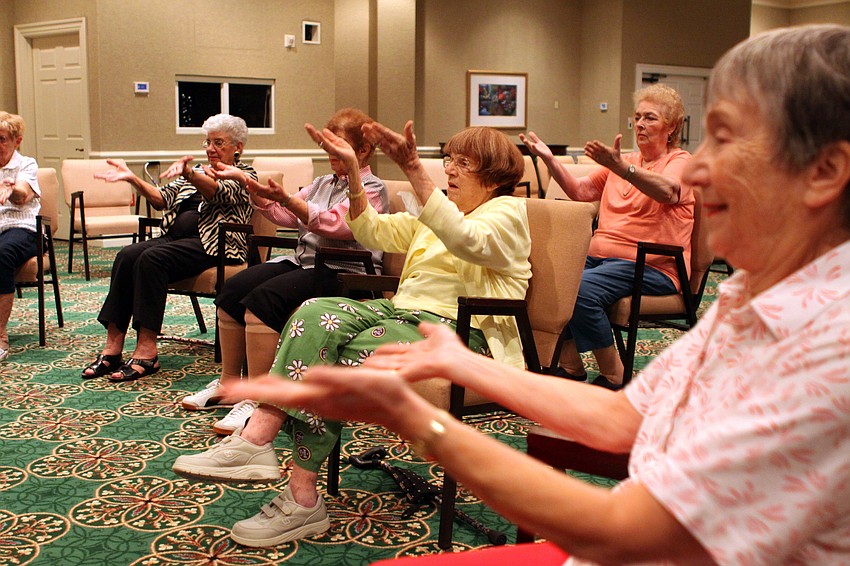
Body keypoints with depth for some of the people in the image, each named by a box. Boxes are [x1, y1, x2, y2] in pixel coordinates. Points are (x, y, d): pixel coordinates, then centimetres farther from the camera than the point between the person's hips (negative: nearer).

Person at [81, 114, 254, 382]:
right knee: (127, 256, -22)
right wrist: (133, 179, -3)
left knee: (152, 258, -31)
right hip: (175, 237, 7)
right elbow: (163, 198, 14)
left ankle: (147, 351, -32)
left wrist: (187, 173, -36)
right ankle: (112, 347, -26)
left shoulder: (244, 175, 7)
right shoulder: (196, 173, 29)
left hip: (212, 245, -7)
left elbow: (217, 191, -16)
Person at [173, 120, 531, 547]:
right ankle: (256, 436, -31)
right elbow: (373, 231, 15)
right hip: (405, 309, 7)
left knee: (342, 359, -28)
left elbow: (465, 240, -23)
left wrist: (413, 170, -32)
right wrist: (353, 170, 1)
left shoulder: (507, 212, 1)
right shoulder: (435, 210, 26)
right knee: (316, 314, -21)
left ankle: (302, 500, -23)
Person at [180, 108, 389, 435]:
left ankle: (258, 400, -27)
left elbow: (333, 223, -21)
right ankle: (228, 384, 0)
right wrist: (256, 193, 1)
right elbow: (285, 216, 18)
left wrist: (286, 199, -32)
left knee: (264, 298, -30)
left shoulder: (371, 189, -3)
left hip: (342, 272, -9)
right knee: (232, 289, -9)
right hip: (303, 260, 9)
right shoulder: (323, 183, 24)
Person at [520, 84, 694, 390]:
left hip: (651, 265, -6)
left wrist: (620, 167, -38)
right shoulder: (622, 162, 25)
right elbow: (580, 190, 16)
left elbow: (666, 191, -21)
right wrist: (549, 159, 1)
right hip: (598, 255, 7)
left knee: (582, 289, -33)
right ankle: (570, 364, -7)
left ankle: (614, 376, -15)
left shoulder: (680, 161, 3)